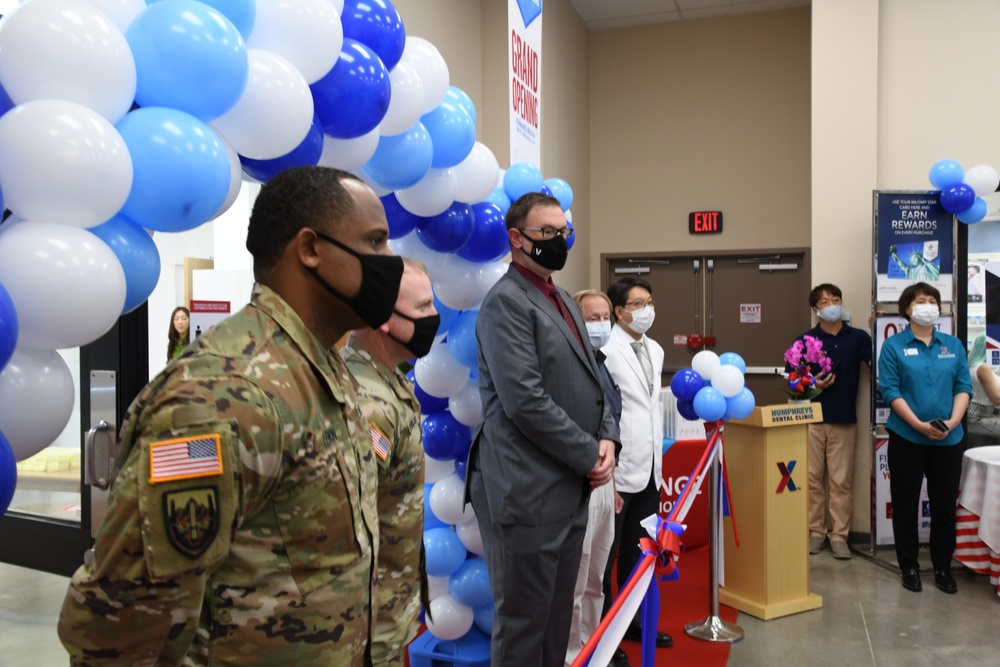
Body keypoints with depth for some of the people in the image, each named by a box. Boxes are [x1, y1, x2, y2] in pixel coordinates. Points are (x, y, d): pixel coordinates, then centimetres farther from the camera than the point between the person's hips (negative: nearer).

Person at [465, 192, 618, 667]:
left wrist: (606, 438, 1)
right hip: (527, 491, -8)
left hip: (569, 487, 9)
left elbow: (590, 380, 18)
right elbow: (526, 402, -20)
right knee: (523, 625, 5)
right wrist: (590, 456, -12)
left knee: (557, 616, 18)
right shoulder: (506, 301, -12)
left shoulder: (562, 300, 16)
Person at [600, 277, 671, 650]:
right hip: (619, 469, -8)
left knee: (639, 555, 19)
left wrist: (657, 457, 18)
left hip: (649, 469, 8)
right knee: (605, 556, 6)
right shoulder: (606, 350, -16)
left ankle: (635, 622, 34)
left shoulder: (655, 350, 12)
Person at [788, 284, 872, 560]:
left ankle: (839, 535, 12)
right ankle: (816, 531, 18)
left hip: (844, 419, 0)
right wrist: (812, 384, -14)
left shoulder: (858, 337, 3)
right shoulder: (805, 340, 2)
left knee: (841, 480, 4)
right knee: (813, 478, 6)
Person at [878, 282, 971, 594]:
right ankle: (909, 567, 20)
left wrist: (952, 421, -12)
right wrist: (920, 425, -17)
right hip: (907, 437, -3)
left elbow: (964, 387, 4)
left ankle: (943, 567, 25)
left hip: (948, 439, 3)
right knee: (905, 504, 6)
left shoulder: (953, 345, 8)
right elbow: (890, 390, -9)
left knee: (945, 504, 10)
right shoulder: (893, 345, -3)